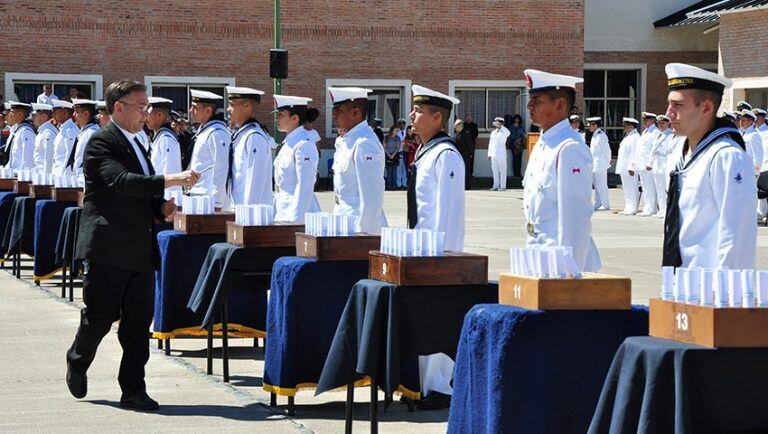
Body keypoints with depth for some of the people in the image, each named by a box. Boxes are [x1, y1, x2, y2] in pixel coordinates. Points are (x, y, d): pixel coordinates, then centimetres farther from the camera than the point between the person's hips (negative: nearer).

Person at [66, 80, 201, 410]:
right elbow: (121, 182, -25)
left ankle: (133, 390, 8)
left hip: (141, 252, 8)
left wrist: (161, 208, 6)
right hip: (108, 249, -8)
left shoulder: (135, 145, 19)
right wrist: (170, 180, -28)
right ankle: (78, 362, 28)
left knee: (138, 323, 4)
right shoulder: (101, 143, -9)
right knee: (100, 316, 0)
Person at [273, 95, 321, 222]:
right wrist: (276, 214, 19)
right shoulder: (288, 143, 14)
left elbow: (304, 187, -18)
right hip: (283, 212, 8)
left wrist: (295, 219, -20)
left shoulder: (304, 145, -14)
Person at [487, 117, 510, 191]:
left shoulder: (503, 132, 1)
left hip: (501, 154, -6)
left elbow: (508, 133, -24)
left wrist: (500, 126, -23)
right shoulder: (493, 132, 18)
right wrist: (489, 154, 14)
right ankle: (495, 186, 11)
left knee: (502, 170, -4)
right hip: (493, 154, 6)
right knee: (495, 171, 7)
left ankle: (502, 186, -2)